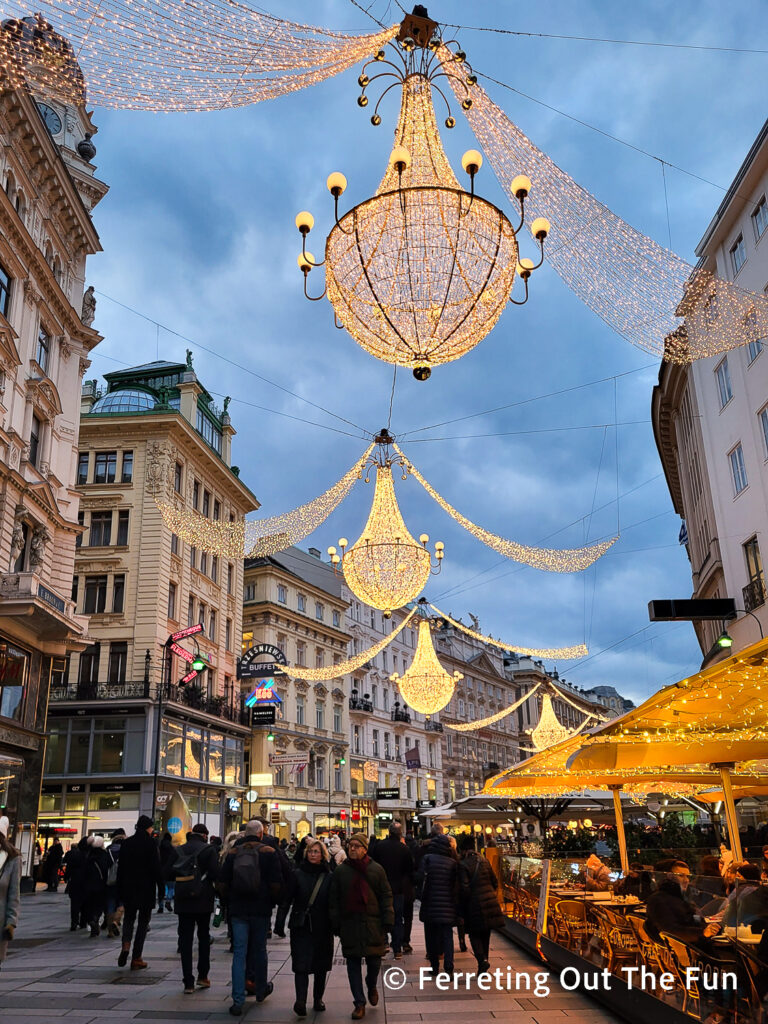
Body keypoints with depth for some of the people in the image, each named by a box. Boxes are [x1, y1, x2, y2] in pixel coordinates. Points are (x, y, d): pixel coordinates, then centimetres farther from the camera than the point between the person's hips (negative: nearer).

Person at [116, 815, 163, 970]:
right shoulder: (151, 843, -11)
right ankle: (136, 959, 8)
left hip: (128, 888, 4)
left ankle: (126, 945, -6)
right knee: (143, 921, 7)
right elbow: (156, 868, -13)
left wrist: (120, 891, 12)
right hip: (146, 889, -3)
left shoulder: (126, 843, 3)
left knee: (129, 917, 19)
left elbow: (120, 868, 6)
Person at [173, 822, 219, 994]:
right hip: (203, 901, -2)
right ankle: (203, 975, 15)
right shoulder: (209, 850, -7)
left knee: (185, 939, 5)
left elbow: (169, 874, 2)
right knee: (204, 937, 16)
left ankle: (188, 983, 4)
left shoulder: (178, 851, 3)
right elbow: (216, 874, -14)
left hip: (183, 902, 2)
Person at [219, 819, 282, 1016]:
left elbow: (223, 882, 4)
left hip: (238, 910, 1)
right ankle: (261, 990, 32)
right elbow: (276, 883, -10)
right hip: (261, 910, -1)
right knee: (259, 950, 14)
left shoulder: (233, 853, 1)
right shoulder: (268, 852, -7)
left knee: (239, 953, 4)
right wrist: (272, 901, 6)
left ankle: (237, 1001, 0)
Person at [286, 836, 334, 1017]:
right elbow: (288, 898, 1)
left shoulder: (329, 876, 1)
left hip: (322, 927, 1)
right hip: (301, 926, -1)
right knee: (301, 963, -10)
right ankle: (300, 1001, -14)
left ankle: (318, 998, 23)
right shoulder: (298, 874, 1)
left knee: (321, 965, 9)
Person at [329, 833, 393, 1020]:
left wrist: (388, 920, -3)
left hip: (372, 923, -1)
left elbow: (386, 896, 3)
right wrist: (335, 923, 1)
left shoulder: (376, 869, 2)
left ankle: (372, 986, 35)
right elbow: (334, 899, 7)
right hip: (349, 924, 1)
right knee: (353, 963, 2)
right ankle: (359, 1003, 13)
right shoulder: (340, 871, 5)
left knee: (374, 959, 4)